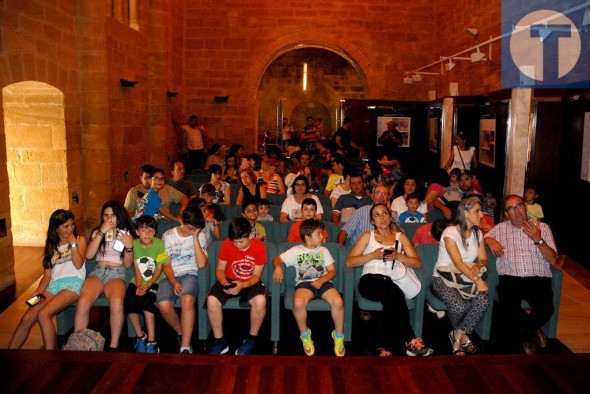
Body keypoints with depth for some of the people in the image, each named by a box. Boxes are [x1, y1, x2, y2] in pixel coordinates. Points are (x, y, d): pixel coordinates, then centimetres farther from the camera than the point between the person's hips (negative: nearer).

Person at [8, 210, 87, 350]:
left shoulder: (80, 239, 10)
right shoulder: (51, 246, 21)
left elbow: (78, 264, -4)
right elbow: (47, 275, 15)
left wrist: (73, 244, -6)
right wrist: (37, 292, -2)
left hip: (73, 283, -5)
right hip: (54, 285, 5)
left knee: (43, 314, -27)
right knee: (27, 318, -14)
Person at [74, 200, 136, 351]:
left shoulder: (127, 234, 12)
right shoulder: (97, 231, 18)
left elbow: (128, 264, 7)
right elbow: (89, 255, 0)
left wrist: (129, 246, -10)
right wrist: (101, 232, -7)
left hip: (117, 274, -2)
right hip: (98, 272, 2)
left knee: (117, 303, -36)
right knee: (83, 302, -31)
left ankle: (114, 346, -25)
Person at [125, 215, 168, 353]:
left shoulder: (159, 244, -9)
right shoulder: (134, 244, 0)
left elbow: (159, 269, -7)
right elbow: (137, 269, 0)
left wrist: (147, 286, -17)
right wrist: (138, 286, -14)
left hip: (154, 282, -3)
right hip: (138, 282, 3)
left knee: (146, 303, -29)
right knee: (128, 304, -21)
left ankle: (151, 342, -20)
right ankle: (140, 336, 1)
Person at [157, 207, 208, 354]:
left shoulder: (200, 236, 3)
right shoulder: (168, 236, 5)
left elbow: (201, 264, -10)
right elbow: (166, 265, 5)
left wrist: (195, 238, -12)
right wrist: (174, 282, -13)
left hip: (189, 275, -1)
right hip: (170, 276, 1)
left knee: (187, 300, -35)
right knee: (163, 305, -28)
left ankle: (185, 347, -28)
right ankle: (181, 333, 2)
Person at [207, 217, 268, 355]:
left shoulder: (259, 247, -13)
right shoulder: (227, 244, -9)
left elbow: (256, 275, -8)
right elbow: (220, 269, -1)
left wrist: (243, 285, -27)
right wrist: (224, 282, -23)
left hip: (249, 283, -2)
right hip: (229, 281, 2)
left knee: (260, 301, -34)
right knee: (212, 300, -28)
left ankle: (252, 339, -7)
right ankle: (220, 342, -6)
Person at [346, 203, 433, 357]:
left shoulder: (400, 236, 23)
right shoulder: (368, 236, 19)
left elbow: (417, 263, 13)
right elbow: (349, 262, 7)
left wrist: (398, 256, -6)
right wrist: (373, 255, -6)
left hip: (393, 283, 2)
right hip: (370, 282, -2)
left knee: (392, 298, -37)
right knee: (394, 292, -36)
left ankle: (385, 345, -27)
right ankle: (410, 341, -29)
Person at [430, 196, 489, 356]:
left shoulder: (477, 233, 10)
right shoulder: (450, 232, -12)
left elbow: (484, 258, 10)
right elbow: (458, 262, -21)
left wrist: (478, 266, -14)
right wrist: (477, 279, -29)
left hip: (467, 278, 6)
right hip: (444, 278, -6)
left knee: (484, 300, -26)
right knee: (459, 305, -32)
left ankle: (458, 336, -9)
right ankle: (462, 335, 5)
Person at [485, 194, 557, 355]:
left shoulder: (542, 227, 12)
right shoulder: (500, 228, 15)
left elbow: (552, 259, 6)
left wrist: (538, 240, -9)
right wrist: (490, 240, -4)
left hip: (538, 279, 0)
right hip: (510, 279, 0)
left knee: (545, 310, -28)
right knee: (508, 305, -30)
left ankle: (526, 330, 11)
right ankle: (532, 330, 6)